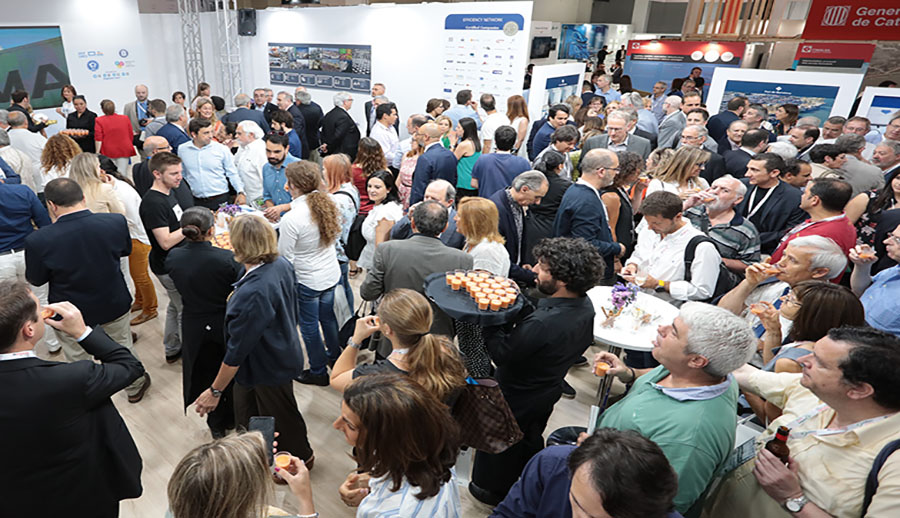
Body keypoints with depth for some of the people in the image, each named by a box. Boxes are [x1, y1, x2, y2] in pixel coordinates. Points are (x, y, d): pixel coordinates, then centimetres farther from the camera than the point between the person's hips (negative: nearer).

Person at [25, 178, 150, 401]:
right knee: (122, 347, 25)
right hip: (115, 304, 2)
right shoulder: (116, 222, -23)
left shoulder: (39, 240, -27)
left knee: (78, 359, 22)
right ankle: (135, 387, 46)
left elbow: (35, 279, -8)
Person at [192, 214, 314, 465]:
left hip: (269, 368, -8)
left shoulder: (252, 294, -38)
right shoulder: (282, 265, -13)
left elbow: (237, 350, -29)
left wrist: (215, 390, -15)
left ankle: (301, 456, 46)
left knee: (280, 415, 20)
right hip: (285, 354, 8)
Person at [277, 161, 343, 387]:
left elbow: (285, 258, -19)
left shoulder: (291, 219, -27)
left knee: (309, 325, 14)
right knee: (328, 317, 26)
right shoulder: (327, 204, -9)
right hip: (332, 274, 6)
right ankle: (335, 356, 46)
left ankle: (318, 372, 31)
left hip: (307, 281, -6)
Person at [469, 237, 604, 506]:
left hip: (516, 397, -7)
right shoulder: (584, 304, -15)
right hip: (549, 389, 8)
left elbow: (500, 354, -33)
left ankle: (494, 490, 48)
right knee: (531, 438, 33)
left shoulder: (542, 323, -42)